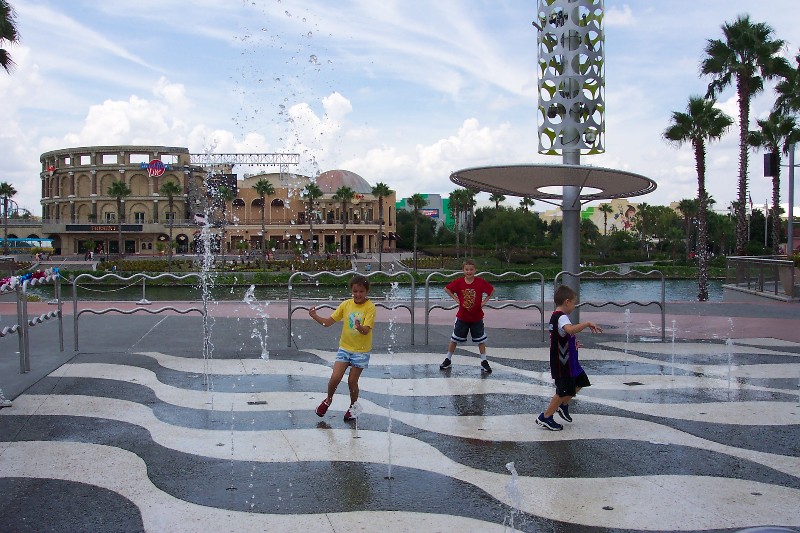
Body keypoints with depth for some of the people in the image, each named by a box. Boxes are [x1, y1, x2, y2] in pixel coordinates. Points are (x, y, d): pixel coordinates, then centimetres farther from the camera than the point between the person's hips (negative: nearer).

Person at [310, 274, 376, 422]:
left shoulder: (370, 307, -12)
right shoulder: (346, 304, 0)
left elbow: (366, 330, -23)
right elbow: (328, 322, 1)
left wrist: (359, 327, -44)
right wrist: (315, 317, -15)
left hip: (361, 350, -3)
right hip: (344, 347, 3)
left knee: (352, 381, 1)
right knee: (335, 377, -7)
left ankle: (353, 408, 24)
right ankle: (328, 400, 21)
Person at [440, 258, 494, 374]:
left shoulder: (480, 282, -12)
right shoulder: (458, 282, -10)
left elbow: (491, 290, 1)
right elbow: (447, 289, 3)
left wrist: (484, 301, -5)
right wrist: (456, 299, -3)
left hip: (477, 318, 0)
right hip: (462, 317, 1)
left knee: (481, 340, 7)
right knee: (454, 339, 8)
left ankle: (484, 362, 19)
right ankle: (448, 360, 23)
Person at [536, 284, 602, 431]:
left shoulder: (557, 316, 10)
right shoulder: (561, 317, -23)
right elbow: (570, 329, -44)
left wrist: (573, 343, 25)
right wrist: (588, 324, -35)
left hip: (569, 361, 10)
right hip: (562, 363, -10)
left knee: (580, 382, 22)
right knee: (564, 391, -1)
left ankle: (563, 405, 34)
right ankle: (545, 417, 9)